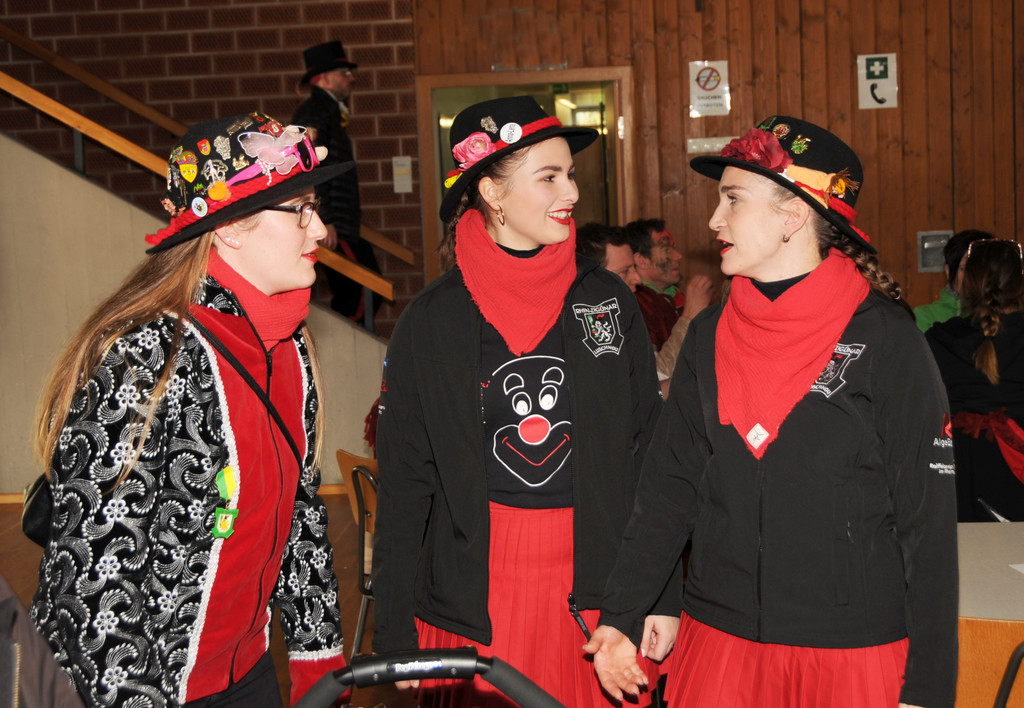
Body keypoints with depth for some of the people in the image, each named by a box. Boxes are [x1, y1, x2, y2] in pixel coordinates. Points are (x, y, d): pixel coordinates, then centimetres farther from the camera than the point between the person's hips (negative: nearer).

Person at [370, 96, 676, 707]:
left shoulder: (607, 300, 2)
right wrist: (396, 636, -1)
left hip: (597, 583, 1)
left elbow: (649, 451, 5)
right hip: (477, 594, -1)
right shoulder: (431, 322, -2)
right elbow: (405, 482, 1)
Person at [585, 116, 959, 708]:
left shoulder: (885, 339, -9)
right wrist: (621, 616, 1)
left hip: (855, 652, -4)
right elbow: (670, 485, 8)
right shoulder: (710, 335, 5)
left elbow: (930, 520, -8)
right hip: (719, 639, 4)